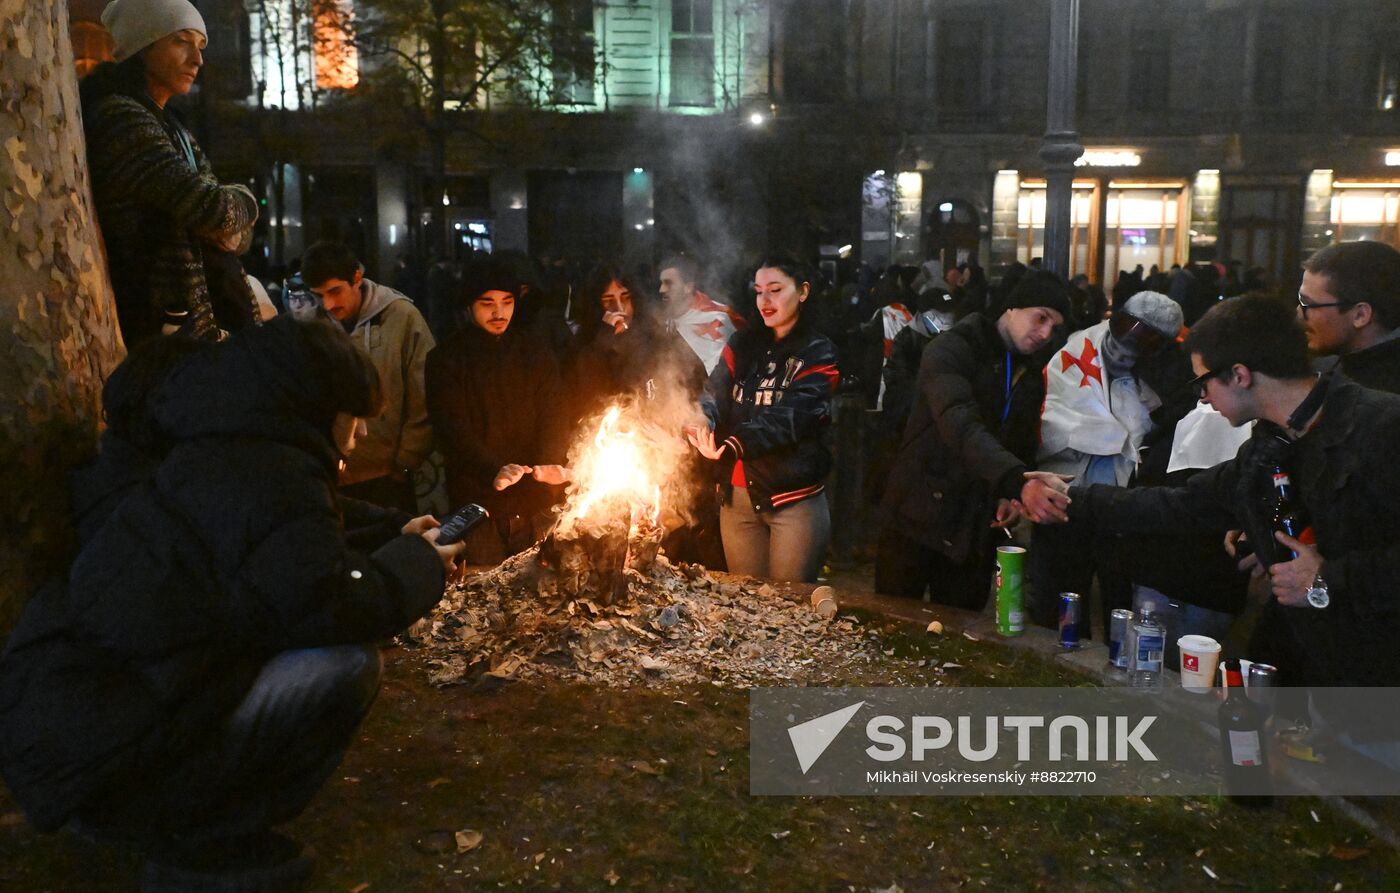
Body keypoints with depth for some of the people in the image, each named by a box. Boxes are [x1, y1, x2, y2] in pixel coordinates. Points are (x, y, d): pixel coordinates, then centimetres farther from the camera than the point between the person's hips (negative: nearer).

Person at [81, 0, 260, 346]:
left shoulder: (169, 124, 17)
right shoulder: (120, 117, -13)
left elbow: (239, 226, 13)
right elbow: (208, 205, -22)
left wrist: (232, 227, -9)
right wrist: (245, 202, -1)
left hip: (208, 314, 9)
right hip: (170, 325, -9)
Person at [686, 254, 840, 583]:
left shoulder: (818, 355, -4)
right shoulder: (741, 345, 8)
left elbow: (791, 417, -19)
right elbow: (715, 395, -5)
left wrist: (734, 444, -35)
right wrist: (702, 426, -29)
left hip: (795, 500, -4)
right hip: (737, 495, 4)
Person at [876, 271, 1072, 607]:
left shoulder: (1031, 375, 11)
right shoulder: (950, 350, -13)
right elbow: (960, 425, -31)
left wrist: (1012, 497, -2)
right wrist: (1019, 482, -45)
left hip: (976, 529, 6)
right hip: (919, 515, -6)